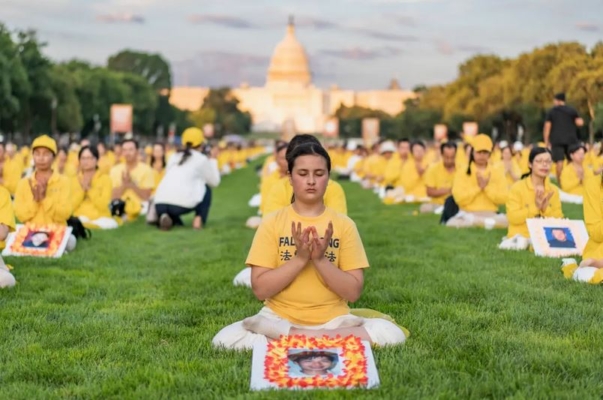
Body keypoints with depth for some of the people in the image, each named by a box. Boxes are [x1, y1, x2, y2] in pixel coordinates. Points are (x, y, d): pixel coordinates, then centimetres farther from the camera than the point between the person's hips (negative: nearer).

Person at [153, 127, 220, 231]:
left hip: (160, 204, 3)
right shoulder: (202, 159, 12)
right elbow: (214, 182, 19)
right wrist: (213, 160, 31)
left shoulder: (173, 157, 24)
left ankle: (166, 217, 2)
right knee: (206, 188, 24)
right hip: (182, 205, -2)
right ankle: (199, 219, 6)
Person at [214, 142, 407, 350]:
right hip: (279, 319, 0)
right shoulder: (271, 223, 0)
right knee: (225, 339, -29)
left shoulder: (344, 224, 2)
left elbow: (354, 292, -3)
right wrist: (300, 258, -18)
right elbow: (260, 289, -7)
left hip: (333, 320, 1)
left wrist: (320, 259, -17)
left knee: (391, 333, -27)